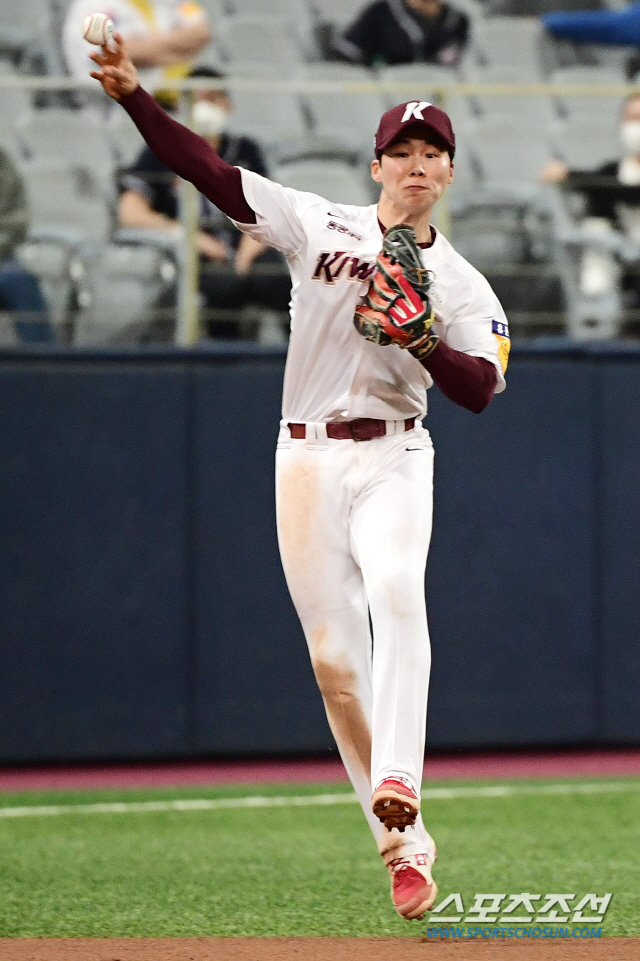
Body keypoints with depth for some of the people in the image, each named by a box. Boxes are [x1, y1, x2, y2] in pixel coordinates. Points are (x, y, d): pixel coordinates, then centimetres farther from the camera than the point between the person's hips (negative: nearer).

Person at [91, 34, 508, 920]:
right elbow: (211, 172, -2)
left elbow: (480, 391, -6)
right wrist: (133, 95, -13)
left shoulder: (462, 286, 6)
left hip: (394, 459, -1)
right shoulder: (320, 226, 6)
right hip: (307, 458, 1)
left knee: (396, 592, -31)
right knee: (335, 660, -2)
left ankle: (399, 787, -40)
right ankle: (404, 846, 7)